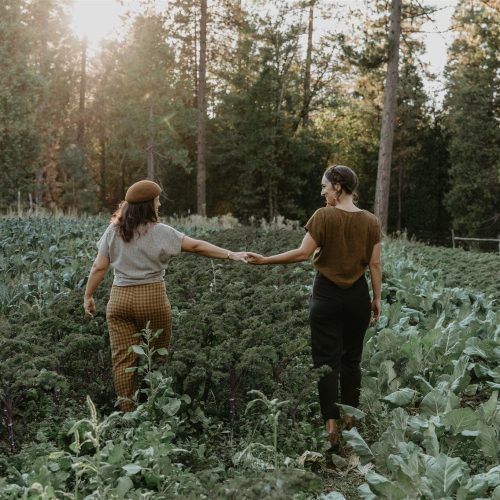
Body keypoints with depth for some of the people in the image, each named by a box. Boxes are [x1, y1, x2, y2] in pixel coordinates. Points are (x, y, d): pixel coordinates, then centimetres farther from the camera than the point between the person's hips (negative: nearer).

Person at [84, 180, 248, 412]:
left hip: (120, 300, 3)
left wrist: (88, 296, 14)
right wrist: (230, 254, 0)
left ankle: (127, 412, 7)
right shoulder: (160, 232, -6)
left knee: (123, 358, 5)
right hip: (153, 299, -3)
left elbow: (99, 267, 4)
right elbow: (197, 246, -4)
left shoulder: (113, 232, 3)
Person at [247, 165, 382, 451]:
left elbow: (303, 253, -13)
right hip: (358, 295, 4)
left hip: (327, 294, -4)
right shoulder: (371, 221, 1)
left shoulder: (324, 216, -10)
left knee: (327, 360, 1)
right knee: (351, 358, 15)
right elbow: (375, 263, 1)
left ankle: (332, 428, -3)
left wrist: (265, 260, -4)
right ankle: (350, 421, 22)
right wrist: (377, 298, 10)